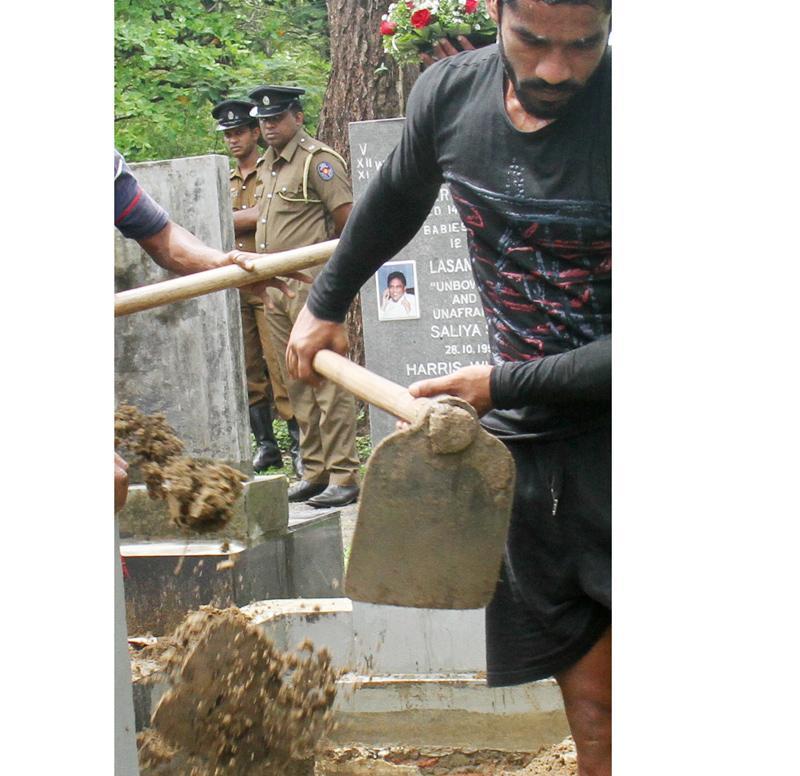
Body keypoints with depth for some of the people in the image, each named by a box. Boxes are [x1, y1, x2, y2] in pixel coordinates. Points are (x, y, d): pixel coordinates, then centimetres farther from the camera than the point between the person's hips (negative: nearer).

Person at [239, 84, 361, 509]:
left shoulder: (318, 160, -10)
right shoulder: (269, 164, 17)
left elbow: (347, 219, -12)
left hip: (312, 286, -9)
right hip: (276, 287, 9)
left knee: (326, 379, -9)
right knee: (298, 385, 11)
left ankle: (343, 476, -8)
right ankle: (315, 471, 17)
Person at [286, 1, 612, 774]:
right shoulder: (449, 94, -1)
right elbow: (394, 202, 24)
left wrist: (503, 385, -15)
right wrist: (326, 302, 36)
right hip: (531, 444, 4)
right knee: (592, 707, 4)